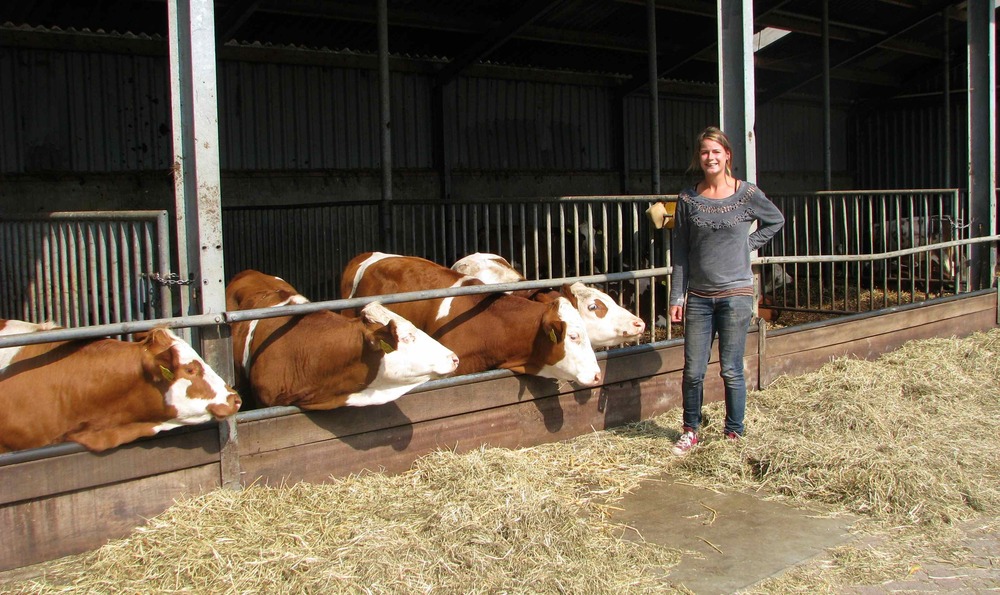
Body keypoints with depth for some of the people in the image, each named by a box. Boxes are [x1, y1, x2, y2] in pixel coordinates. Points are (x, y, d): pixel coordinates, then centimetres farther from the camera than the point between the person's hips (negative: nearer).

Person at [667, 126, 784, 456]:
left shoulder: (748, 194, -1)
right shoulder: (688, 199, 3)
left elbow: (776, 221, 17)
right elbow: (680, 252, 5)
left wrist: (748, 243, 4)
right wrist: (677, 297, 1)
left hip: (736, 295, -2)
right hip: (698, 297, 2)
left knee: (731, 371, 3)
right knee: (693, 371, 4)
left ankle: (734, 434, 19)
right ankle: (690, 431, 22)